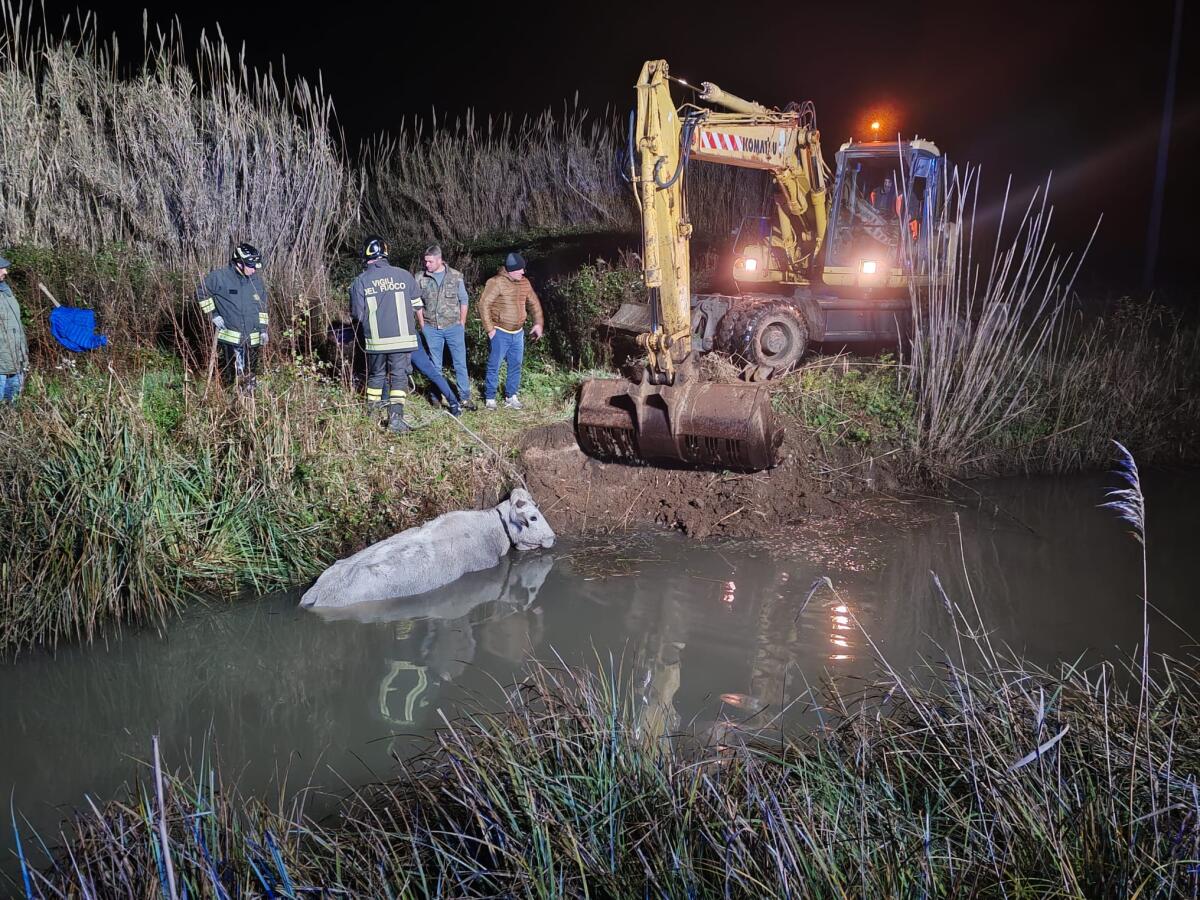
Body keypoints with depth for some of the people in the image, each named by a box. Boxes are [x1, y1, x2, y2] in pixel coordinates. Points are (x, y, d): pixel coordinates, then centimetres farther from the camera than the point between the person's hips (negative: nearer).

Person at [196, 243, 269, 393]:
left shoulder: (257, 279, 7)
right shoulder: (220, 277, -7)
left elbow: (262, 306, 15)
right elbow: (201, 293, 4)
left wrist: (263, 329, 11)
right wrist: (213, 314, -1)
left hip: (252, 338, 4)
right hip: (230, 336, -4)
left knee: (251, 376, 9)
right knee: (231, 374, -6)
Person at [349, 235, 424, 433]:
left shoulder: (359, 282, -3)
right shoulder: (404, 275, -2)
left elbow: (357, 315, -1)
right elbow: (417, 306, 7)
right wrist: (421, 324, 25)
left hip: (375, 340, 1)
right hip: (402, 338, -1)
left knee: (376, 374, 19)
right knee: (398, 376, 2)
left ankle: (373, 406, 30)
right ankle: (395, 417, -8)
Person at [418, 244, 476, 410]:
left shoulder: (456, 276, -3)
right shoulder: (421, 278, -2)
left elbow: (463, 300, 5)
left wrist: (462, 323, 3)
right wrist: (423, 324, 2)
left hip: (454, 327, -1)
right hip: (432, 328, 1)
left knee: (460, 363, 1)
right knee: (435, 365, 10)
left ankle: (465, 398, 7)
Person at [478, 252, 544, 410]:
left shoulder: (524, 283, 5)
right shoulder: (496, 282, -15)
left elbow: (534, 303, 17)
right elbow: (484, 304, -16)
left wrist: (538, 323, 7)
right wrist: (489, 329, -16)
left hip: (518, 333, 6)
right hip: (500, 333, -6)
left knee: (516, 365, 11)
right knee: (494, 366, 0)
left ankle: (511, 396, 23)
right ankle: (490, 398, 11)